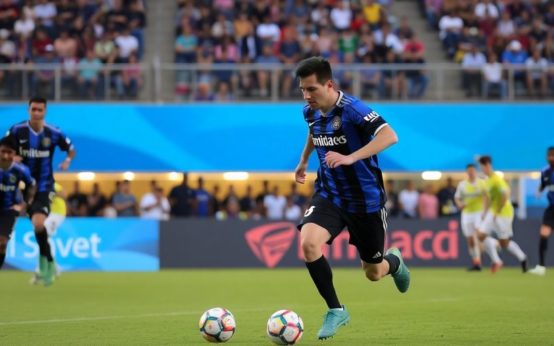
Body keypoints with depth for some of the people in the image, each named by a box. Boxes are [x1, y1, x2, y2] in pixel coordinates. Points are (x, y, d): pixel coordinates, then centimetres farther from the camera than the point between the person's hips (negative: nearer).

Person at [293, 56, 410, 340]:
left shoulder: (351, 110, -23)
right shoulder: (311, 112, -2)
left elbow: (390, 136, -37)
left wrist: (351, 158, -45)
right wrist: (304, 161, 32)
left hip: (365, 199, -5)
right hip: (329, 195, 5)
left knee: (373, 273, 9)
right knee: (308, 243, -25)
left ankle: (394, 261, 49)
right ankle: (335, 310, -9)